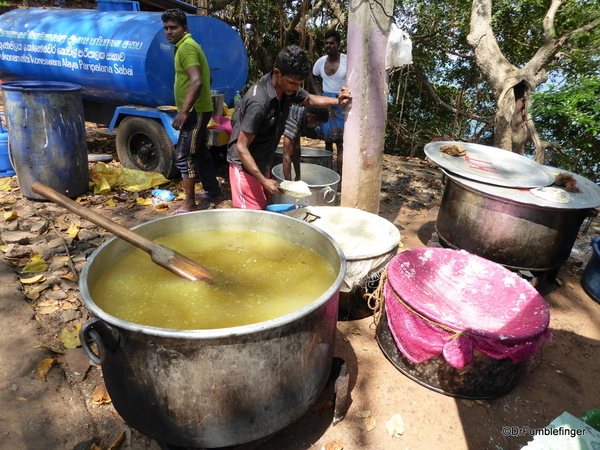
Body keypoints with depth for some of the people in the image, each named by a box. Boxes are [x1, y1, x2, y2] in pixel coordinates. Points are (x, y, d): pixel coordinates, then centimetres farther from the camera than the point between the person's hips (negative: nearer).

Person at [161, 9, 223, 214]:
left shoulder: (186, 46, -14)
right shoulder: (188, 45, 18)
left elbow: (197, 81, -27)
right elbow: (204, 79, 25)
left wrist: (183, 111, -29)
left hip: (194, 111, -11)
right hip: (199, 109, 11)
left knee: (183, 155, -10)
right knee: (199, 151, 17)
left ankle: (189, 204, -6)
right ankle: (214, 191, 28)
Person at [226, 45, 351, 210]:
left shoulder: (288, 87, -5)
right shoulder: (259, 102, -31)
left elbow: (309, 99, 17)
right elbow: (241, 147, -26)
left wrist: (338, 101, -1)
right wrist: (264, 181, -26)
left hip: (263, 162, 8)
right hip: (245, 164, -8)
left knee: (263, 208, 17)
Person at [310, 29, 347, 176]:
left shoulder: (347, 61, -12)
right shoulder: (321, 61, 2)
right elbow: (312, 77, 20)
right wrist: (318, 93, 8)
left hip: (342, 104, -5)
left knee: (340, 141, -8)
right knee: (327, 139, 13)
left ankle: (340, 177, -7)